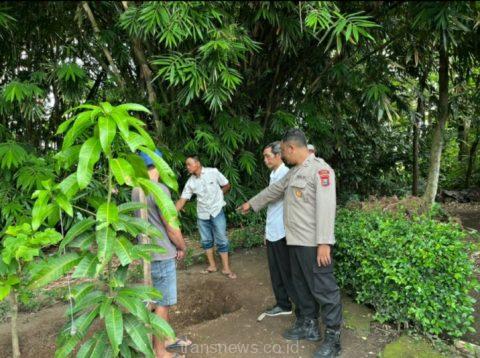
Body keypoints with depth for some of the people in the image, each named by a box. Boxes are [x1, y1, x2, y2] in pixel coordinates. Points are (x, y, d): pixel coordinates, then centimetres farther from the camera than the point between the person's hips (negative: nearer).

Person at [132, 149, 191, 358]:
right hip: (162, 254, -8)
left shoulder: (136, 190, 6)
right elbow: (171, 228, -19)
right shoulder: (159, 189, -21)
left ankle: (167, 339, 35)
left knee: (162, 300, 20)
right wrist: (182, 248, -1)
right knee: (162, 303, 5)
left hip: (149, 252, 8)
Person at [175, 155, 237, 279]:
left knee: (221, 240, 0)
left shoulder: (213, 172, -13)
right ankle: (212, 265, 27)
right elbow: (182, 200, -5)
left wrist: (216, 196, 4)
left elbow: (227, 186, -2)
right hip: (202, 214, 4)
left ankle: (226, 268, 9)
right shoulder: (190, 182, -4)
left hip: (217, 211, -4)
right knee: (206, 241, 12)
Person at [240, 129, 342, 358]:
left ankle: (333, 337, 13)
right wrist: (251, 203, 37)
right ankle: (309, 324, 34)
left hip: (314, 243, -9)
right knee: (301, 285, 18)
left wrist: (324, 243, -24)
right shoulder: (294, 172, 15)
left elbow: (326, 207, -21)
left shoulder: (320, 169, -14)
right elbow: (274, 190, 28)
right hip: (296, 241, 9)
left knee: (323, 289, 0)